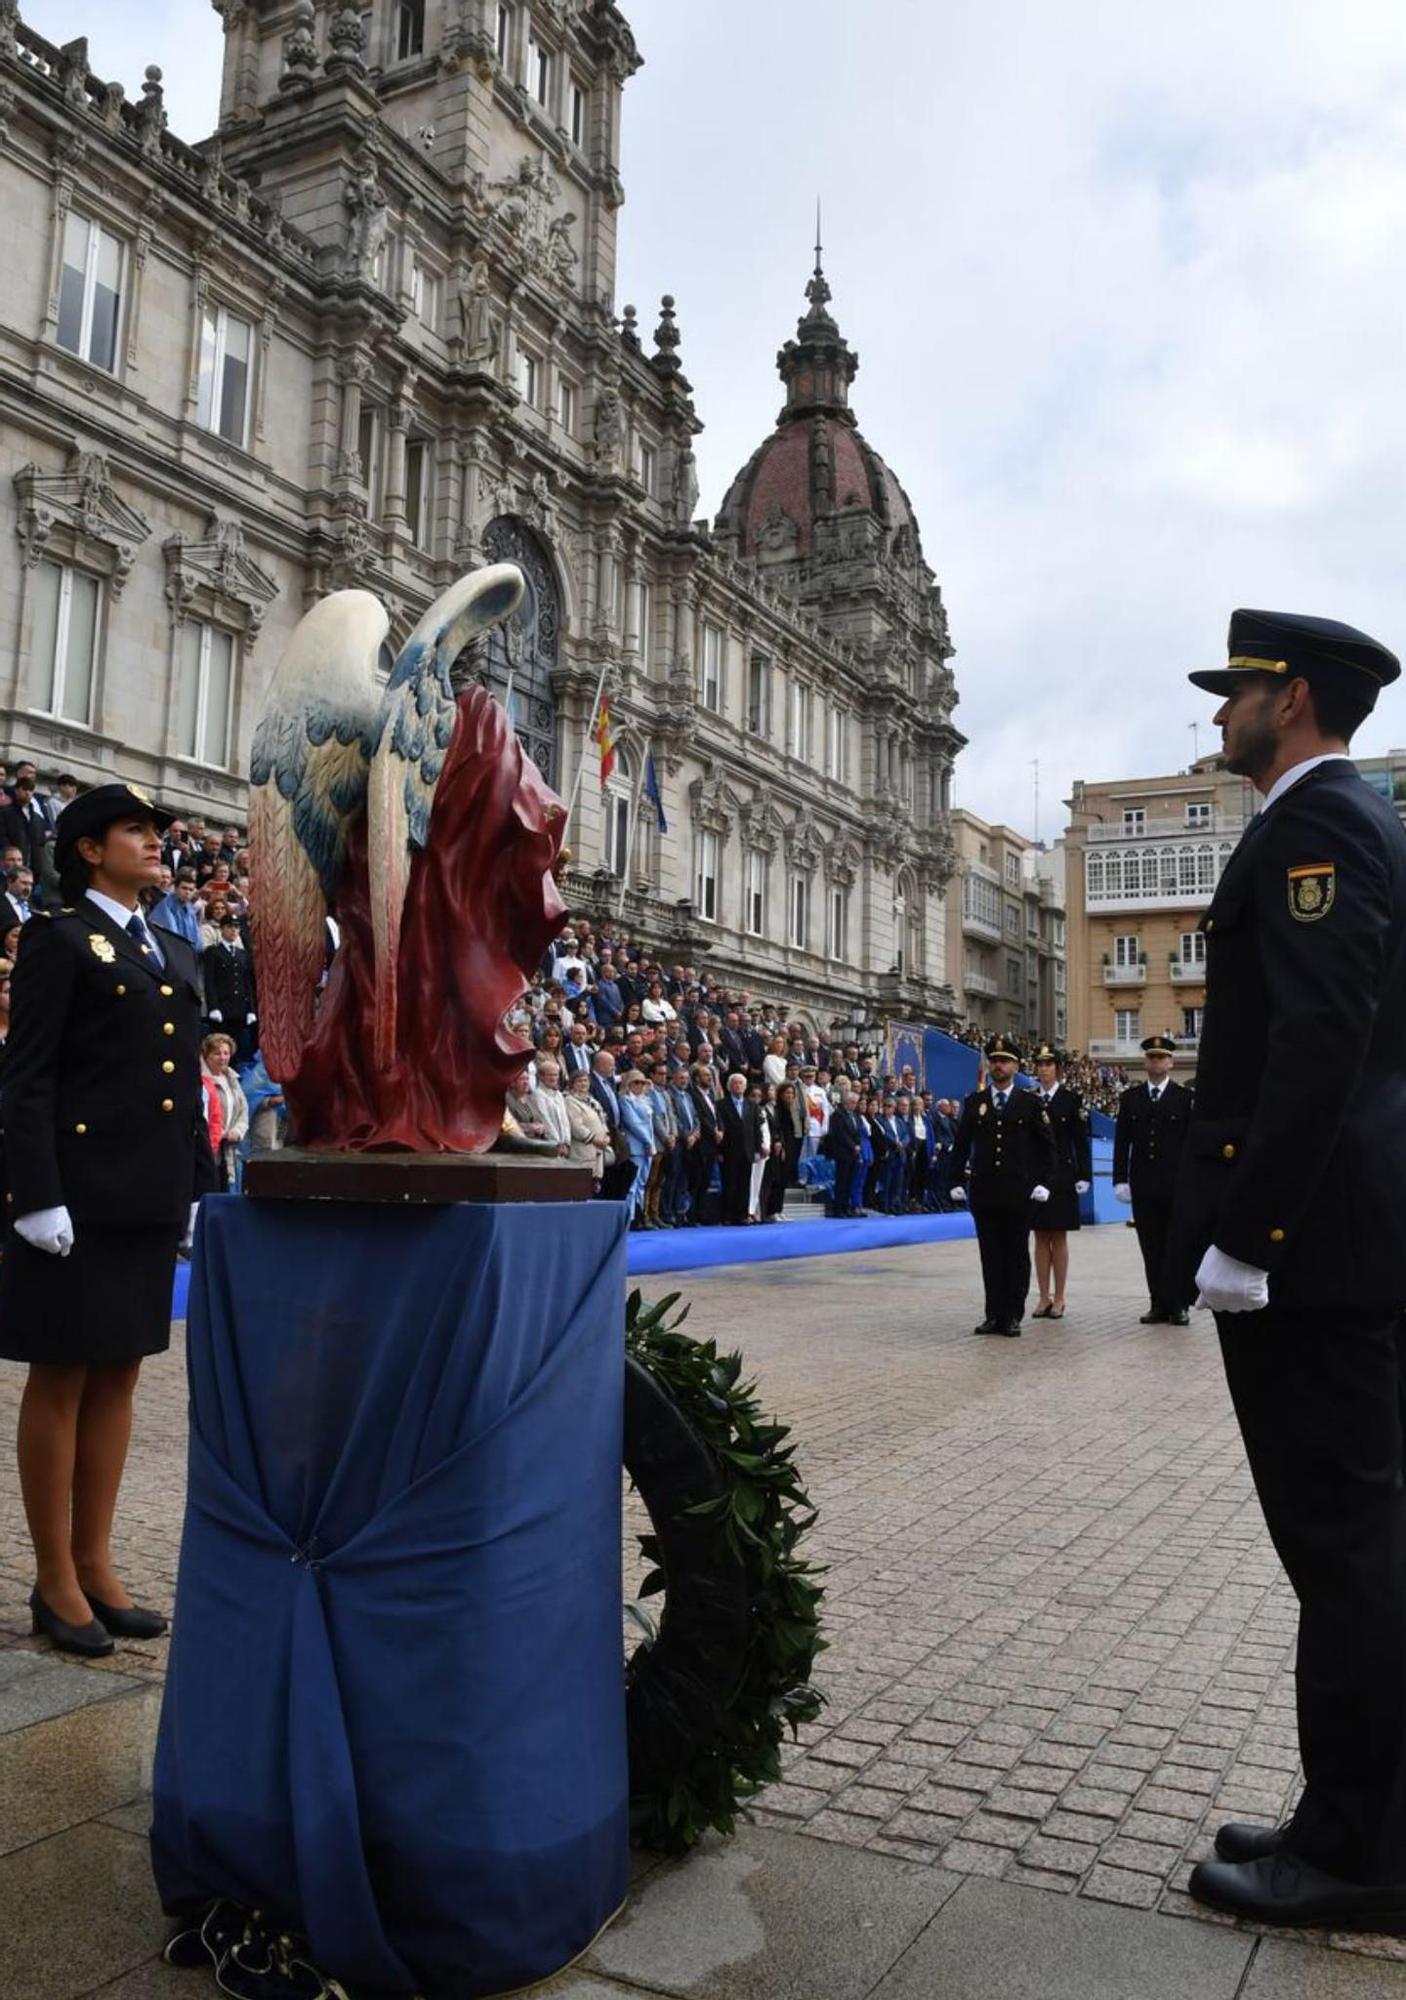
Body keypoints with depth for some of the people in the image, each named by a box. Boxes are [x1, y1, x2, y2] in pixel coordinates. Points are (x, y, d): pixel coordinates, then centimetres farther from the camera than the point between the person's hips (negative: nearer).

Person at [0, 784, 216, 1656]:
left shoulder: (178, 957, 17)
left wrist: (200, 1192, 13)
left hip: (151, 1200, 7)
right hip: (79, 1196, -6)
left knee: (118, 1378, 12)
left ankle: (96, 1563, 24)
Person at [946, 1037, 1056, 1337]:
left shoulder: (1030, 1103, 2)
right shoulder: (974, 1102, 8)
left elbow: (1046, 1147, 4)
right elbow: (961, 1144, 10)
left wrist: (1042, 1183, -4)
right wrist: (956, 1182, 3)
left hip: (1018, 1192, -2)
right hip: (983, 1192, 2)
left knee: (1017, 1255, 3)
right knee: (990, 1255, 5)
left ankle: (1013, 1316, 10)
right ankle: (994, 1315, 11)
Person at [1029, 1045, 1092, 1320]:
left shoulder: (1071, 1098, -1)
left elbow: (1081, 1140, -1)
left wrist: (1084, 1176, -7)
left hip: (1062, 1176, -2)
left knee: (1059, 1237, 3)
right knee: (1040, 1238, 6)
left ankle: (1058, 1299, 9)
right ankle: (1044, 1298, 12)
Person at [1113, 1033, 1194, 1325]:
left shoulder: (1185, 1097, 2)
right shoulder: (1130, 1097, 9)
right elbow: (1122, 1141, 7)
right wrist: (1121, 1179, 0)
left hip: (1176, 1185, -2)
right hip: (1143, 1186, 3)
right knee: (1151, 1248, 5)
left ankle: (1178, 1304, 4)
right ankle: (1159, 1304, 11)